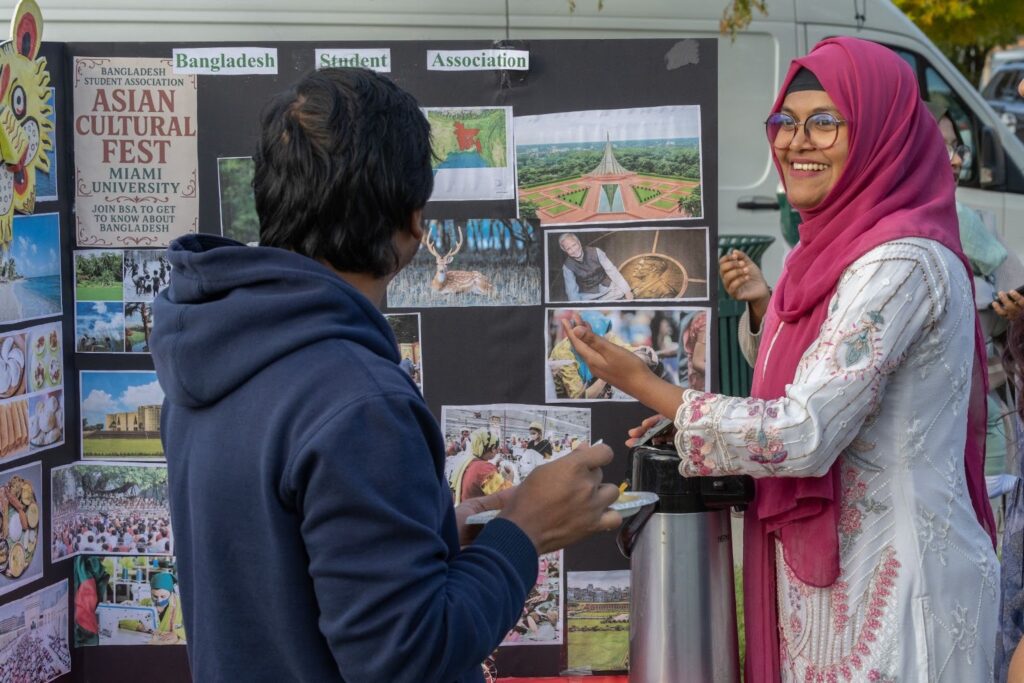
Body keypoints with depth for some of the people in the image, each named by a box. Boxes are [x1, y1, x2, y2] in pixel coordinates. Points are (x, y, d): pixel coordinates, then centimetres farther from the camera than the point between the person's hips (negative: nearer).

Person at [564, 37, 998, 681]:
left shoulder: (899, 263, -19)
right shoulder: (841, 252, 11)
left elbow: (804, 437, -23)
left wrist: (641, 383, -15)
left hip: (887, 585, -9)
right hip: (836, 568, 9)